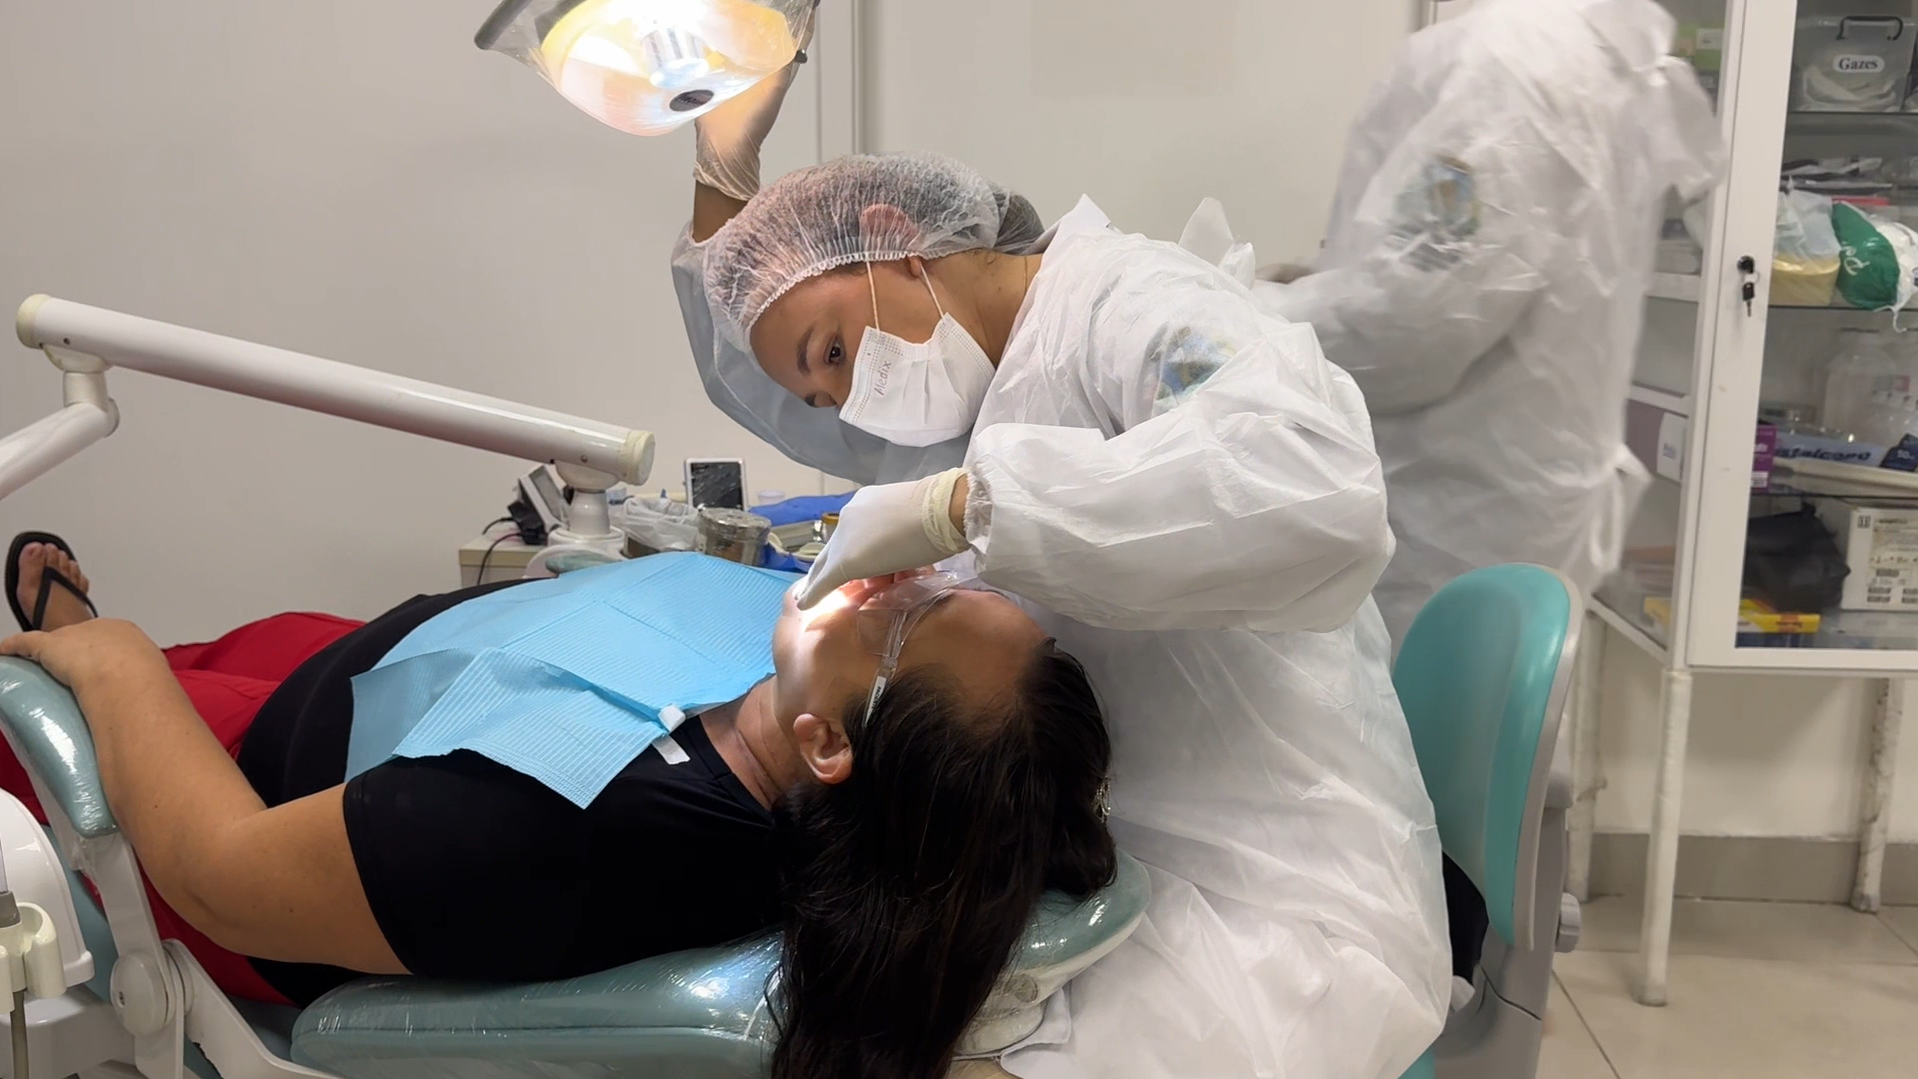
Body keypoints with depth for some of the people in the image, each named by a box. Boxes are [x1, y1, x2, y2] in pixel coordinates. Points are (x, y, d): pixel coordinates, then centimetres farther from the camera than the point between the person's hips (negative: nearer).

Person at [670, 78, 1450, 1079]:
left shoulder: (1131, 303, -15)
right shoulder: (986, 376, 12)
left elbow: (1322, 489, -36)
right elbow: (757, 387, 25)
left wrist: (954, 504, -33)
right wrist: (723, 177, 9)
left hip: (1269, 903, -8)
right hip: (1101, 860, 8)